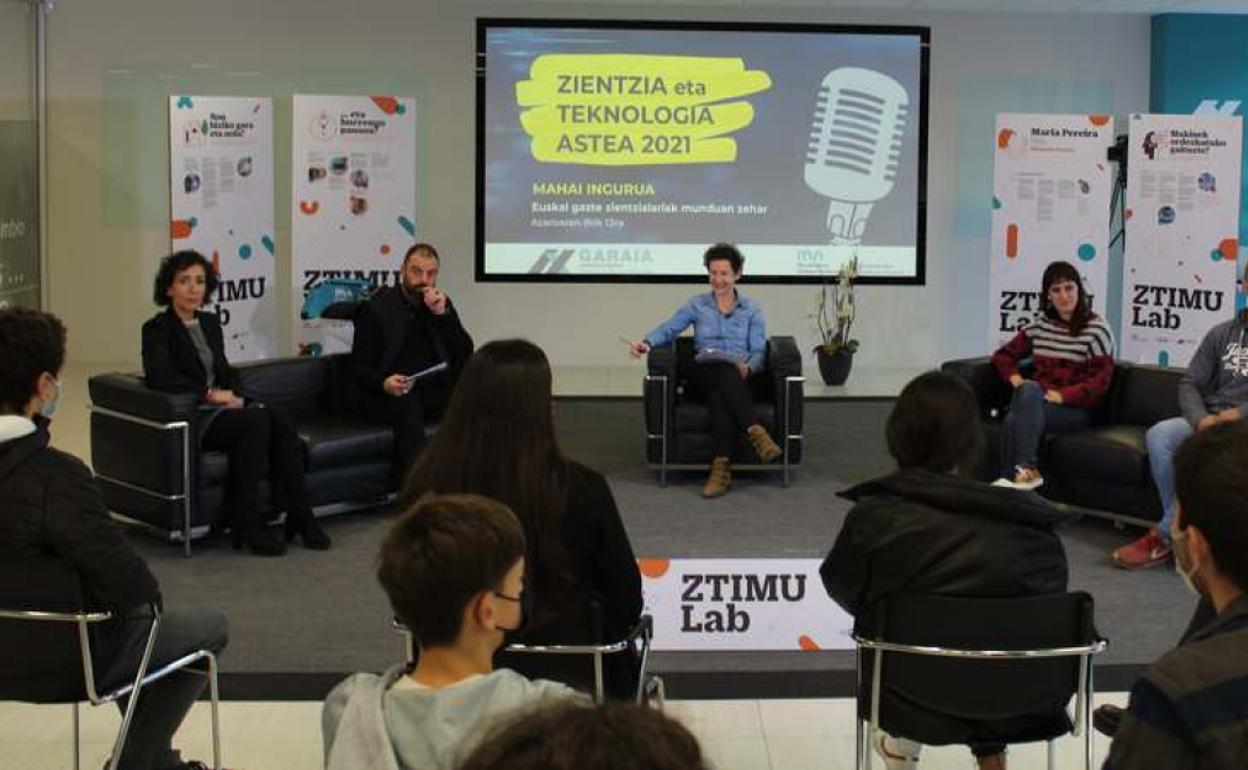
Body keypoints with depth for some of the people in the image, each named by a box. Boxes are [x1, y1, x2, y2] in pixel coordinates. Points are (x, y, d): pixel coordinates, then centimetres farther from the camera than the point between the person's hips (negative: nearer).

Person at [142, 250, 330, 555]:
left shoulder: (210, 322, 19)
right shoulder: (157, 329, -3)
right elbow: (158, 376, -19)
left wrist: (234, 396, 1)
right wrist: (209, 394, -19)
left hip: (222, 409, 7)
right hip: (190, 420, -6)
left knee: (279, 417, -23)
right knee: (256, 420, -32)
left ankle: (299, 515, -24)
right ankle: (246, 525, -28)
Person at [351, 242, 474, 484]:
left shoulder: (442, 304, 15)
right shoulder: (377, 307, 4)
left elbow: (466, 355, 6)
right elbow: (360, 365, 0)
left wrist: (443, 314, -6)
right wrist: (384, 383, -22)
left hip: (434, 391, 4)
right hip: (389, 395, -4)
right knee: (408, 405, -37)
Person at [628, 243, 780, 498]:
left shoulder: (751, 310, 17)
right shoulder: (697, 304, 17)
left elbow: (759, 351, 7)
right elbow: (669, 328, 3)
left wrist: (748, 367, -17)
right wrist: (647, 343, -18)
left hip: (741, 376, 0)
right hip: (705, 371, 0)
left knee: (720, 393, -39)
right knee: (724, 371, -39)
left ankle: (721, 467, -51)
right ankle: (756, 432, -54)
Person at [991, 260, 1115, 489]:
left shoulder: (1096, 328, -3)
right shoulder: (1040, 325, 14)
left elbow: (1101, 380, -8)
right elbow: (1003, 355, 21)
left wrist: (1061, 395, -18)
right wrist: (1015, 378, 0)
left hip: (1075, 408, -4)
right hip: (1033, 401, 4)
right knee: (1029, 388, -33)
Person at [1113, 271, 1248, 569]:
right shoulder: (1223, 333, 15)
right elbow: (1189, 384, 10)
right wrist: (1202, 419, -11)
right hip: (1208, 421, 4)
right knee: (1158, 435, -25)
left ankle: (1163, 537, -25)